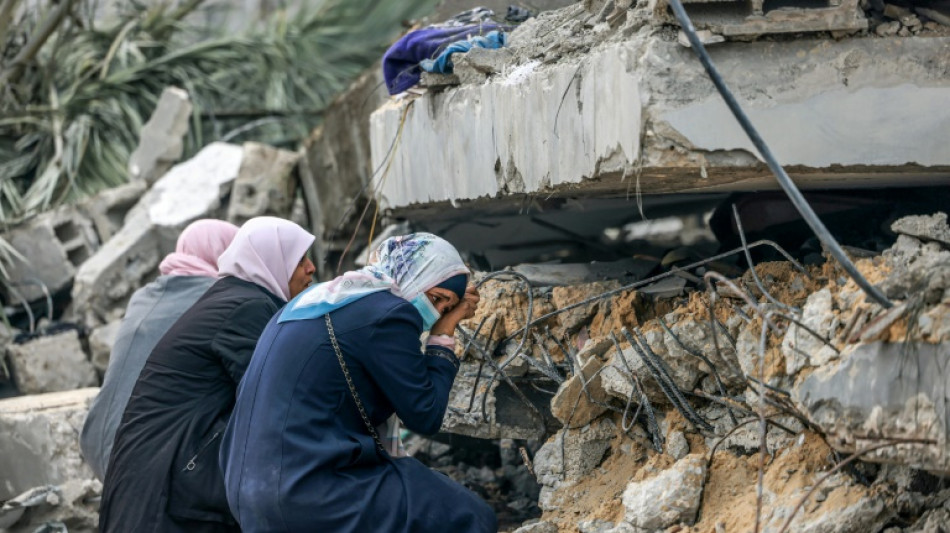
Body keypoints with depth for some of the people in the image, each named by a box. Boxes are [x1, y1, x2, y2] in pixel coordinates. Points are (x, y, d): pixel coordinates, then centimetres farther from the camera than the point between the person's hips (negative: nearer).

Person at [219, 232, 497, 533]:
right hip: (311, 494, -10)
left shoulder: (324, 299, 18)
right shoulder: (387, 312, -9)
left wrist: (449, 319, 21)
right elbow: (425, 417, -6)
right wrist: (443, 338, 5)